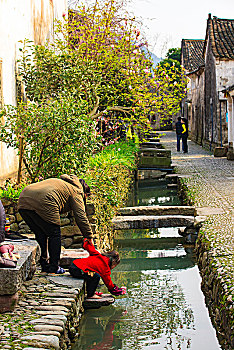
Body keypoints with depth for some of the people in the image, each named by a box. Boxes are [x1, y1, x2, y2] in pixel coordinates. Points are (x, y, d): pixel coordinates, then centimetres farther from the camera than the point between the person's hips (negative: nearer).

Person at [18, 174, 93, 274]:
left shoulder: (61, 183, 37)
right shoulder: (76, 191, 14)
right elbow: (81, 217, 6)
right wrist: (89, 237, 12)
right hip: (41, 203, -8)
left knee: (41, 235, 22)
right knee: (55, 235, 7)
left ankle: (45, 265, 27)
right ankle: (54, 268, 11)